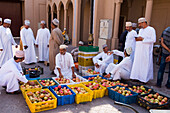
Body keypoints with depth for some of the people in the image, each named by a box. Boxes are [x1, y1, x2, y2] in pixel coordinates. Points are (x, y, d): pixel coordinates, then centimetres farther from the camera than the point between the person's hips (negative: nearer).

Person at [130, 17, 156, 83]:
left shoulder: (151, 29, -7)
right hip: (139, 50, 7)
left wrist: (142, 39, -18)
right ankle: (138, 77, 15)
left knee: (145, 64, -2)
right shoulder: (140, 30, 16)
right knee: (137, 63, 7)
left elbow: (153, 40, -14)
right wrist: (137, 39, 0)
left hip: (146, 51, -7)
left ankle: (145, 78, 7)